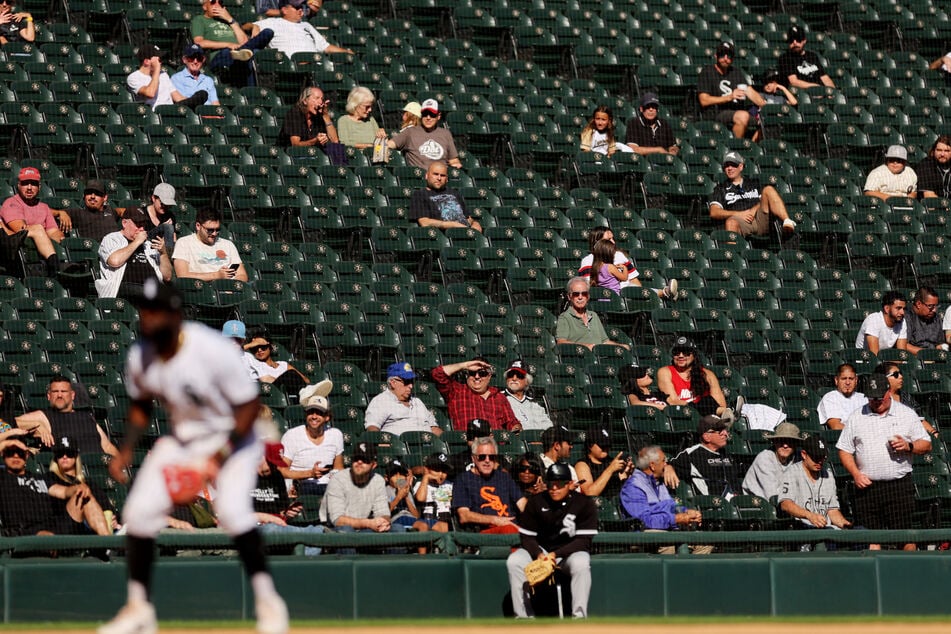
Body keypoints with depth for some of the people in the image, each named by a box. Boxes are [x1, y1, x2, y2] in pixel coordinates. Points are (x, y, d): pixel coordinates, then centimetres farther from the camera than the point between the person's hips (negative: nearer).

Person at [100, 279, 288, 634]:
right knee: (139, 511, -4)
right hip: (181, 440, 6)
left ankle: (267, 601, -16)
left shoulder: (213, 350, -28)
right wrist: (126, 451, -4)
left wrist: (222, 456, -28)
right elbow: (140, 405, 9)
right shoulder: (140, 356, -11)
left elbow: (249, 404, -22)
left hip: (232, 438, -6)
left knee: (232, 509, -28)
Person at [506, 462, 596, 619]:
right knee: (514, 562, -24)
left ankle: (579, 617, -33)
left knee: (581, 564, -37)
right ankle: (523, 617, -22)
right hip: (539, 549, 3)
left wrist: (556, 555, -26)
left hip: (570, 552, -3)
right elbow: (526, 537, -2)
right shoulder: (536, 502, -3)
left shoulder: (584, 504, -11)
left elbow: (583, 541, -15)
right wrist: (539, 554, -23)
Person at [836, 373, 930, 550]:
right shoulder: (856, 417, 11)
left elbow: (926, 445, 10)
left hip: (899, 486, -1)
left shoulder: (907, 414, 9)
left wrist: (909, 446, -11)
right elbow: (844, 450, 12)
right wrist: (856, 474, -3)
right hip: (867, 487, 1)